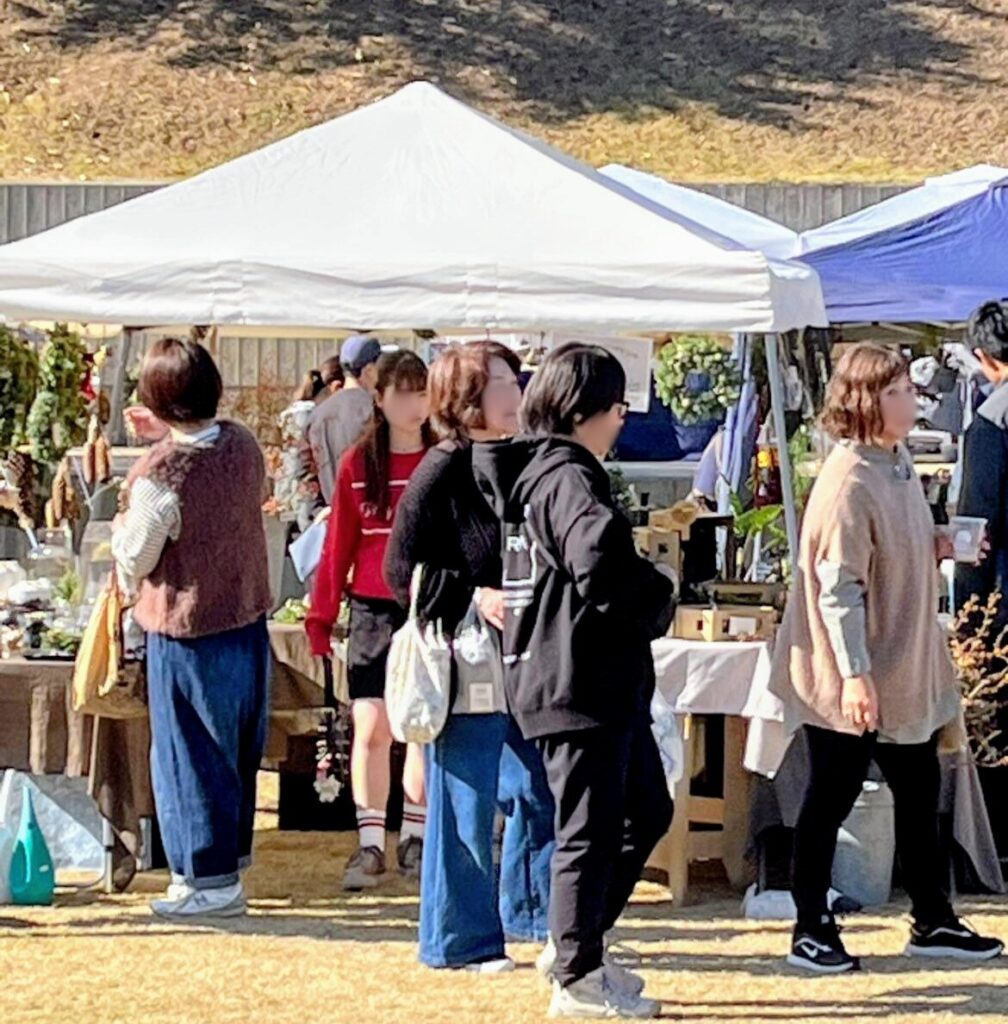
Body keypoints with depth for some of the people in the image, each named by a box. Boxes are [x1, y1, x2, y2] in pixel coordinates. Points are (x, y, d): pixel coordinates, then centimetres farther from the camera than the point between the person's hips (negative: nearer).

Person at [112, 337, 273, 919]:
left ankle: (210, 879, 11)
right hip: (249, 619, 7)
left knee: (190, 754, 5)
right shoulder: (244, 445, -5)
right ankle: (232, 847, 36)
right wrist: (170, 438, 16)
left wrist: (120, 530, 10)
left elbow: (134, 558, -14)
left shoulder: (158, 475, -25)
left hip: (187, 631, -7)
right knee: (238, 749, 21)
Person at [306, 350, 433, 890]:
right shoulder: (357, 464, 3)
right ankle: (370, 845, 4)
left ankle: (414, 840, 17)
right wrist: (321, 613, 3)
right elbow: (338, 543, 5)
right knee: (371, 727, -2)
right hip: (373, 609, 0)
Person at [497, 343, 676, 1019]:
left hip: (609, 684, 11)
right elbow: (599, 563, -31)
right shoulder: (569, 479, -16)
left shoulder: (545, 474, 17)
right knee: (591, 830, -2)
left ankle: (577, 944, 25)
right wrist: (659, 600, -13)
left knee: (648, 812, 19)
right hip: (581, 685, -11)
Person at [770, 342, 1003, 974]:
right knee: (831, 798, 2)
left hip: (909, 672, 9)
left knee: (920, 791, 15)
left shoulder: (900, 462, 7)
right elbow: (838, 585, -23)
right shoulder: (848, 482, -21)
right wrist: (855, 674, -25)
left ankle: (933, 921, 25)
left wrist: (938, 545, -1)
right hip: (848, 680, -9)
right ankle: (812, 929, 13)